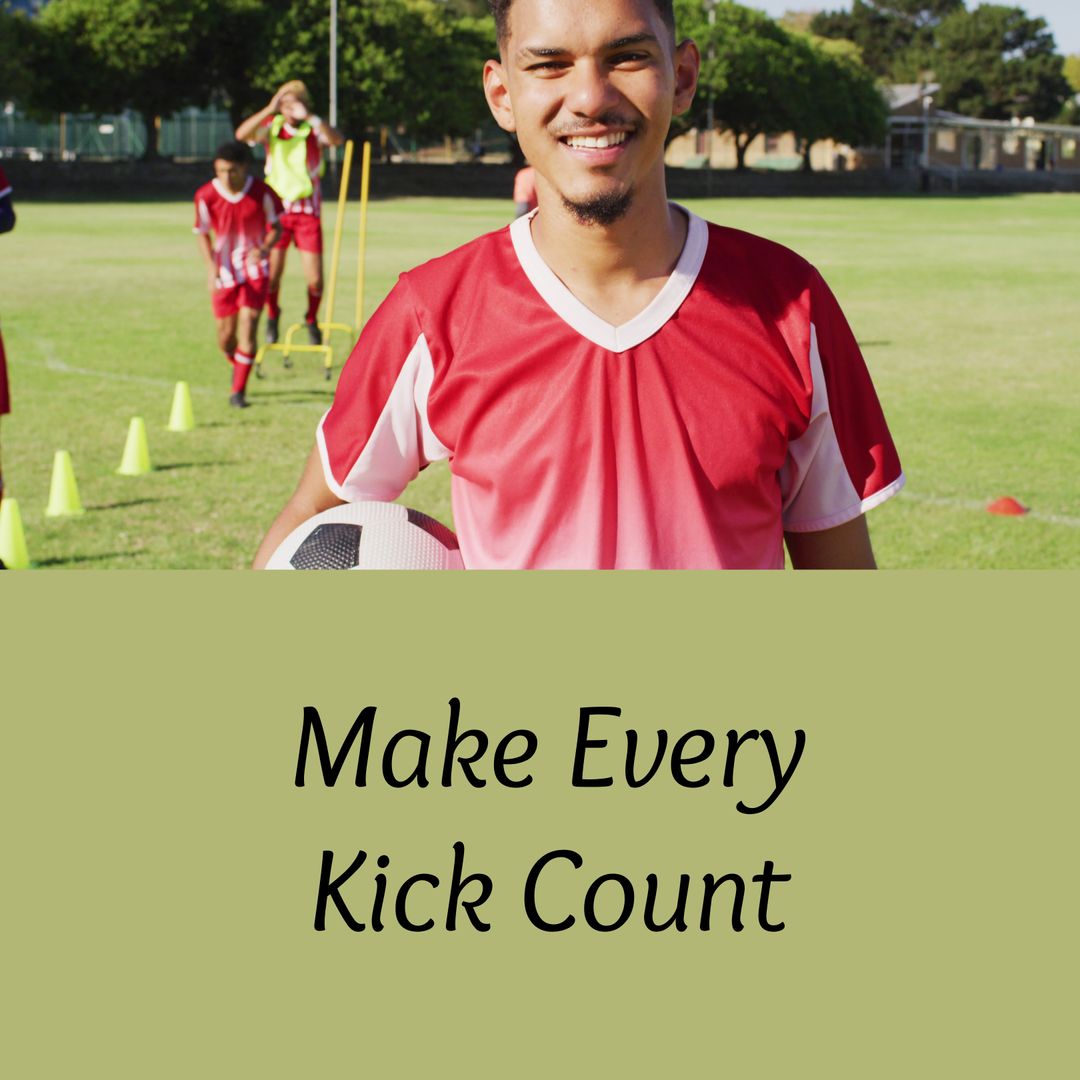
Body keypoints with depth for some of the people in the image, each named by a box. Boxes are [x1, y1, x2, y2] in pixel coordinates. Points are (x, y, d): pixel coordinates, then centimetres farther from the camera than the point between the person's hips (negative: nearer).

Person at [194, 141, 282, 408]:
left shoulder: (261, 193, -12)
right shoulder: (206, 196, -12)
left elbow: (276, 226, 0)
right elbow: (203, 234, -1)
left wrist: (264, 249, -20)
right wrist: (211, 268, -14)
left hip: (255, 270, -1)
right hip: (224, 273, 1)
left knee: (248, 328, -12)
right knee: (226, 337, 6)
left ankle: (239, 391, -2)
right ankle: (238, 366, 40)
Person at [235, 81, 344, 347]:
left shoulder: (314, 130, -5)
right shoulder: (272, 127, 0)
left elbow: (337, 140, -27)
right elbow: (242, 134, -18)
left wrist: (308, 117, -40)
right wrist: (270, 109, -27)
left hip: (308, 213, -1)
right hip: (276, 209, 1)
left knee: (315, 280, -3)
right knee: (272, 274, -4)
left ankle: (312, 320, 26)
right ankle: (272, 317, 26)